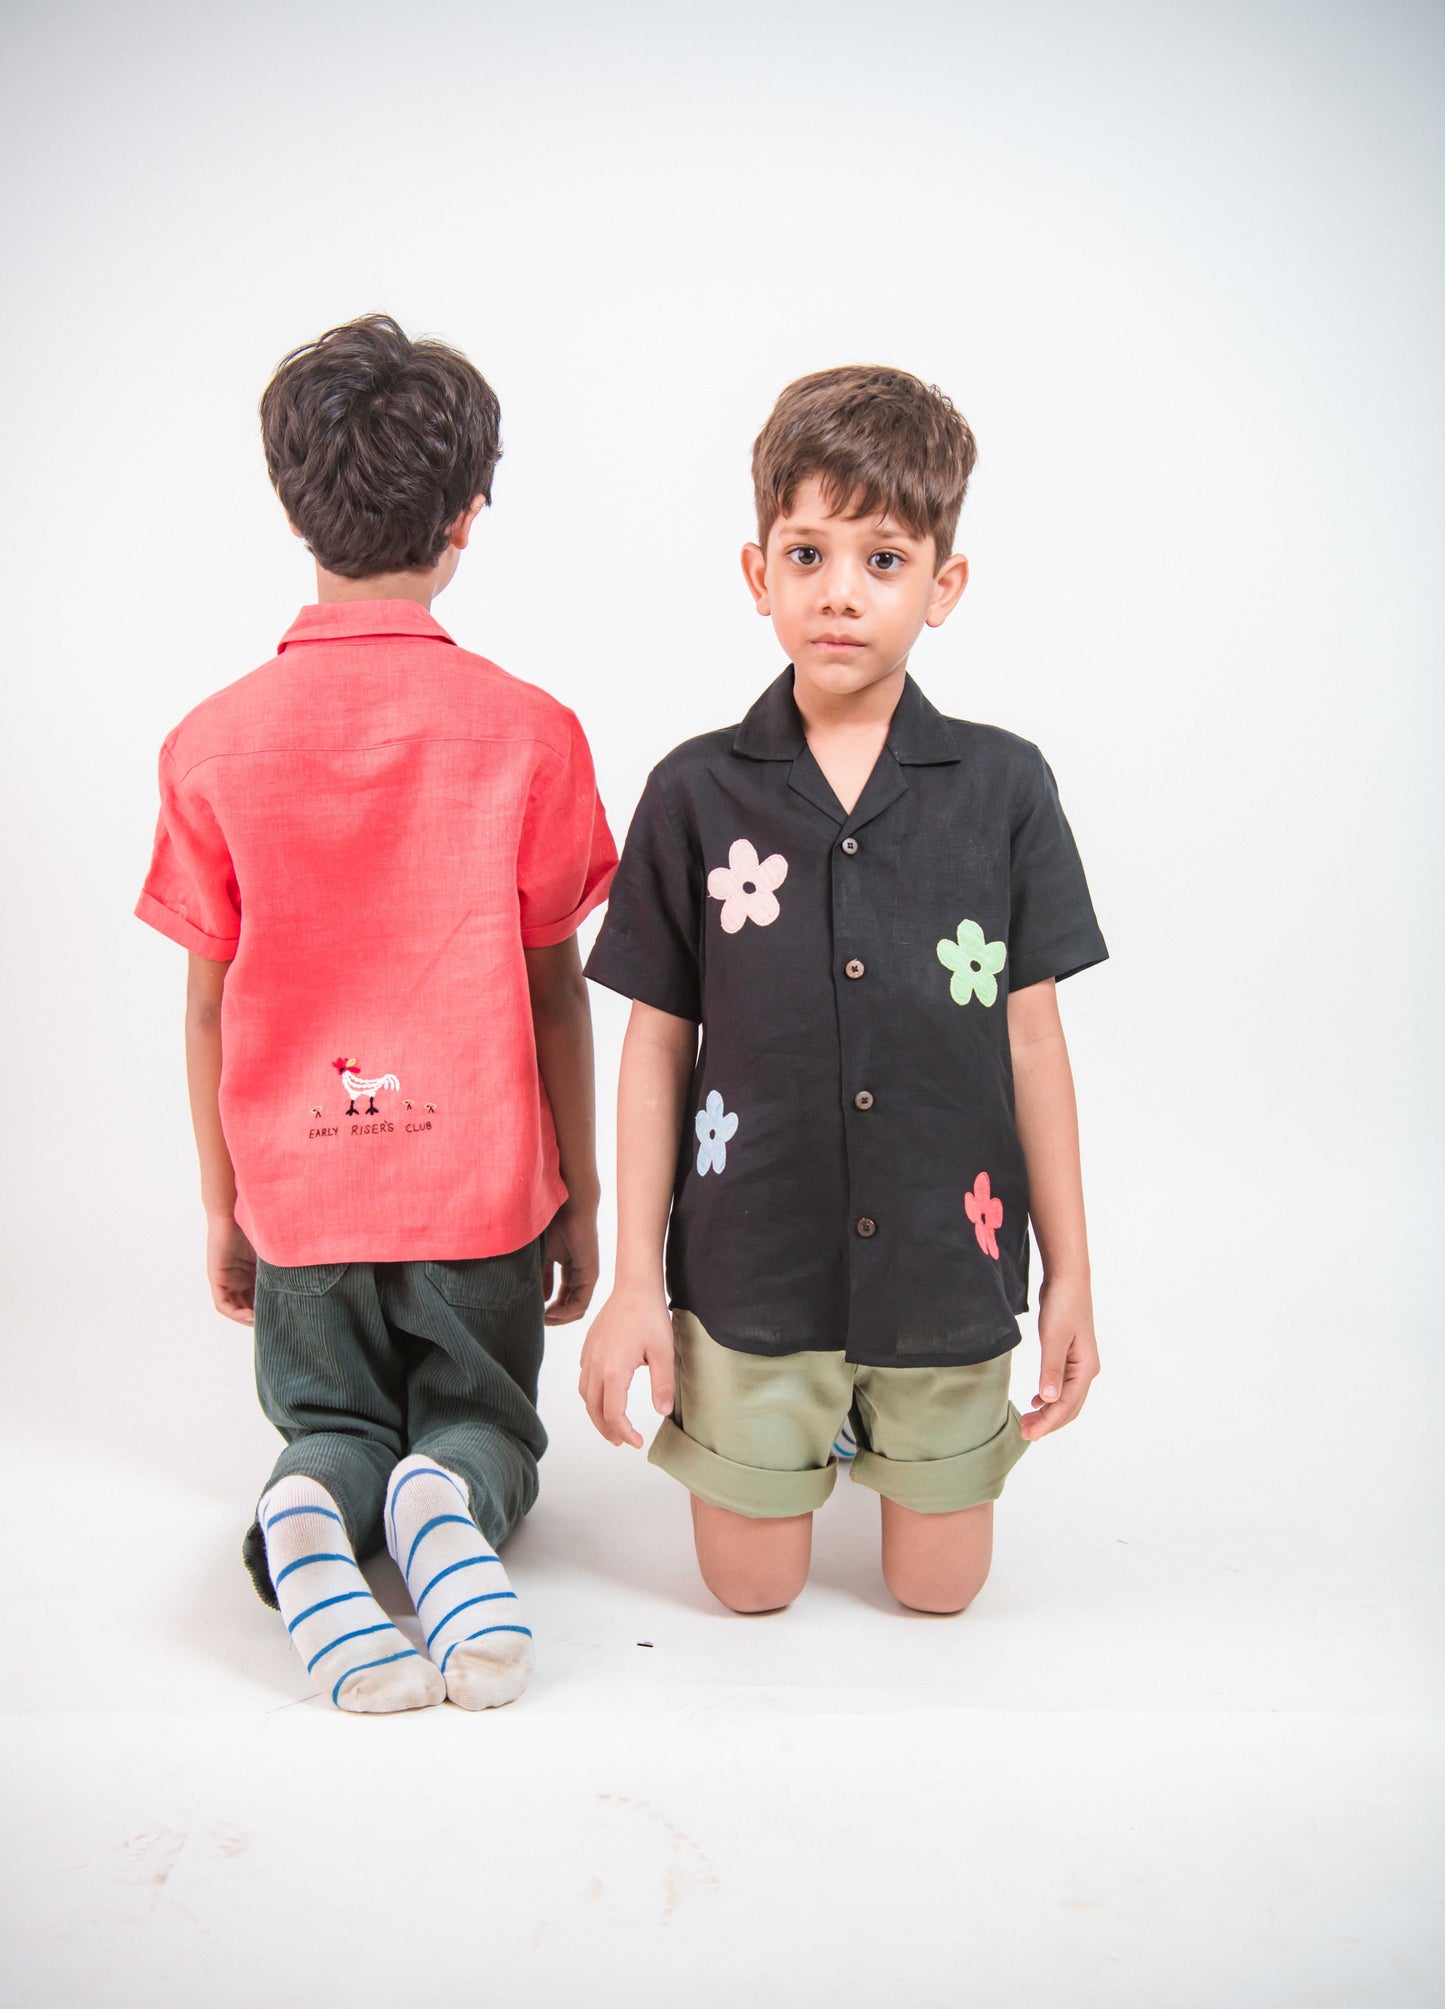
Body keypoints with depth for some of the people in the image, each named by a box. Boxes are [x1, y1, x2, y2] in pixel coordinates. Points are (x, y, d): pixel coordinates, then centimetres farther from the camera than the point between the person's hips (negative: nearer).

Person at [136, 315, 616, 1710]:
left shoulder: (212, 741, -7)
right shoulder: (527, 731, -11)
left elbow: (210, 1006, -1)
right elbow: (554, 994, -5)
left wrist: (223, 1211, 13)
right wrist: (580, 1201, 7)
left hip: (300, 1189, 1)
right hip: (483, 1185, -1)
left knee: (330, 1426, 23)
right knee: (485, 1426, 21)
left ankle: (309, 1513, -12)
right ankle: (448, 1503, -15)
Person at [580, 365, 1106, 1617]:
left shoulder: (1003, 787, -5)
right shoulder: (698, 794, -6)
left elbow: (1032, 1042, 0)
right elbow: (658, 1047, -1)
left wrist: (1070, 1279, 3)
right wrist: (637, 1282, -1)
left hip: (947, 1267, 1)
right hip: (751, 1271, 0)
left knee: (938, 1586, 15)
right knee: (750, 1586, 14)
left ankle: (885, 1417, 43)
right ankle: (802, 1421, 42)